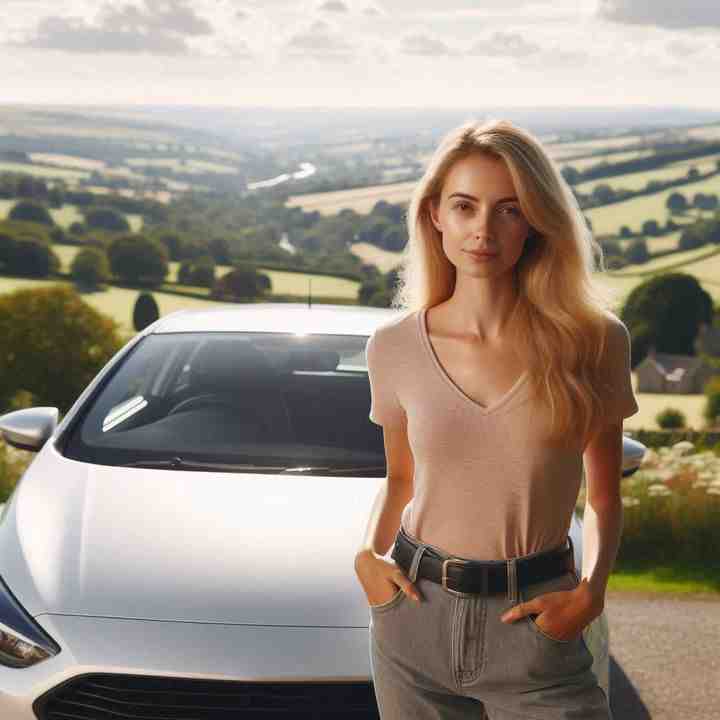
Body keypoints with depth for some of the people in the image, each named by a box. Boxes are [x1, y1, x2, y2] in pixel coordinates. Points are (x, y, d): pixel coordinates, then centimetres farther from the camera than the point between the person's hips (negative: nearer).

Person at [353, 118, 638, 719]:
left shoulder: (593, 342, -5)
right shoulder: (396, 346, -1)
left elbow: (604, 498, 5)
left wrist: (591, 590, -11)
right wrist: (369, 552, -4)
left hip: (537, 629, -1)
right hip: (415, 614, 2)